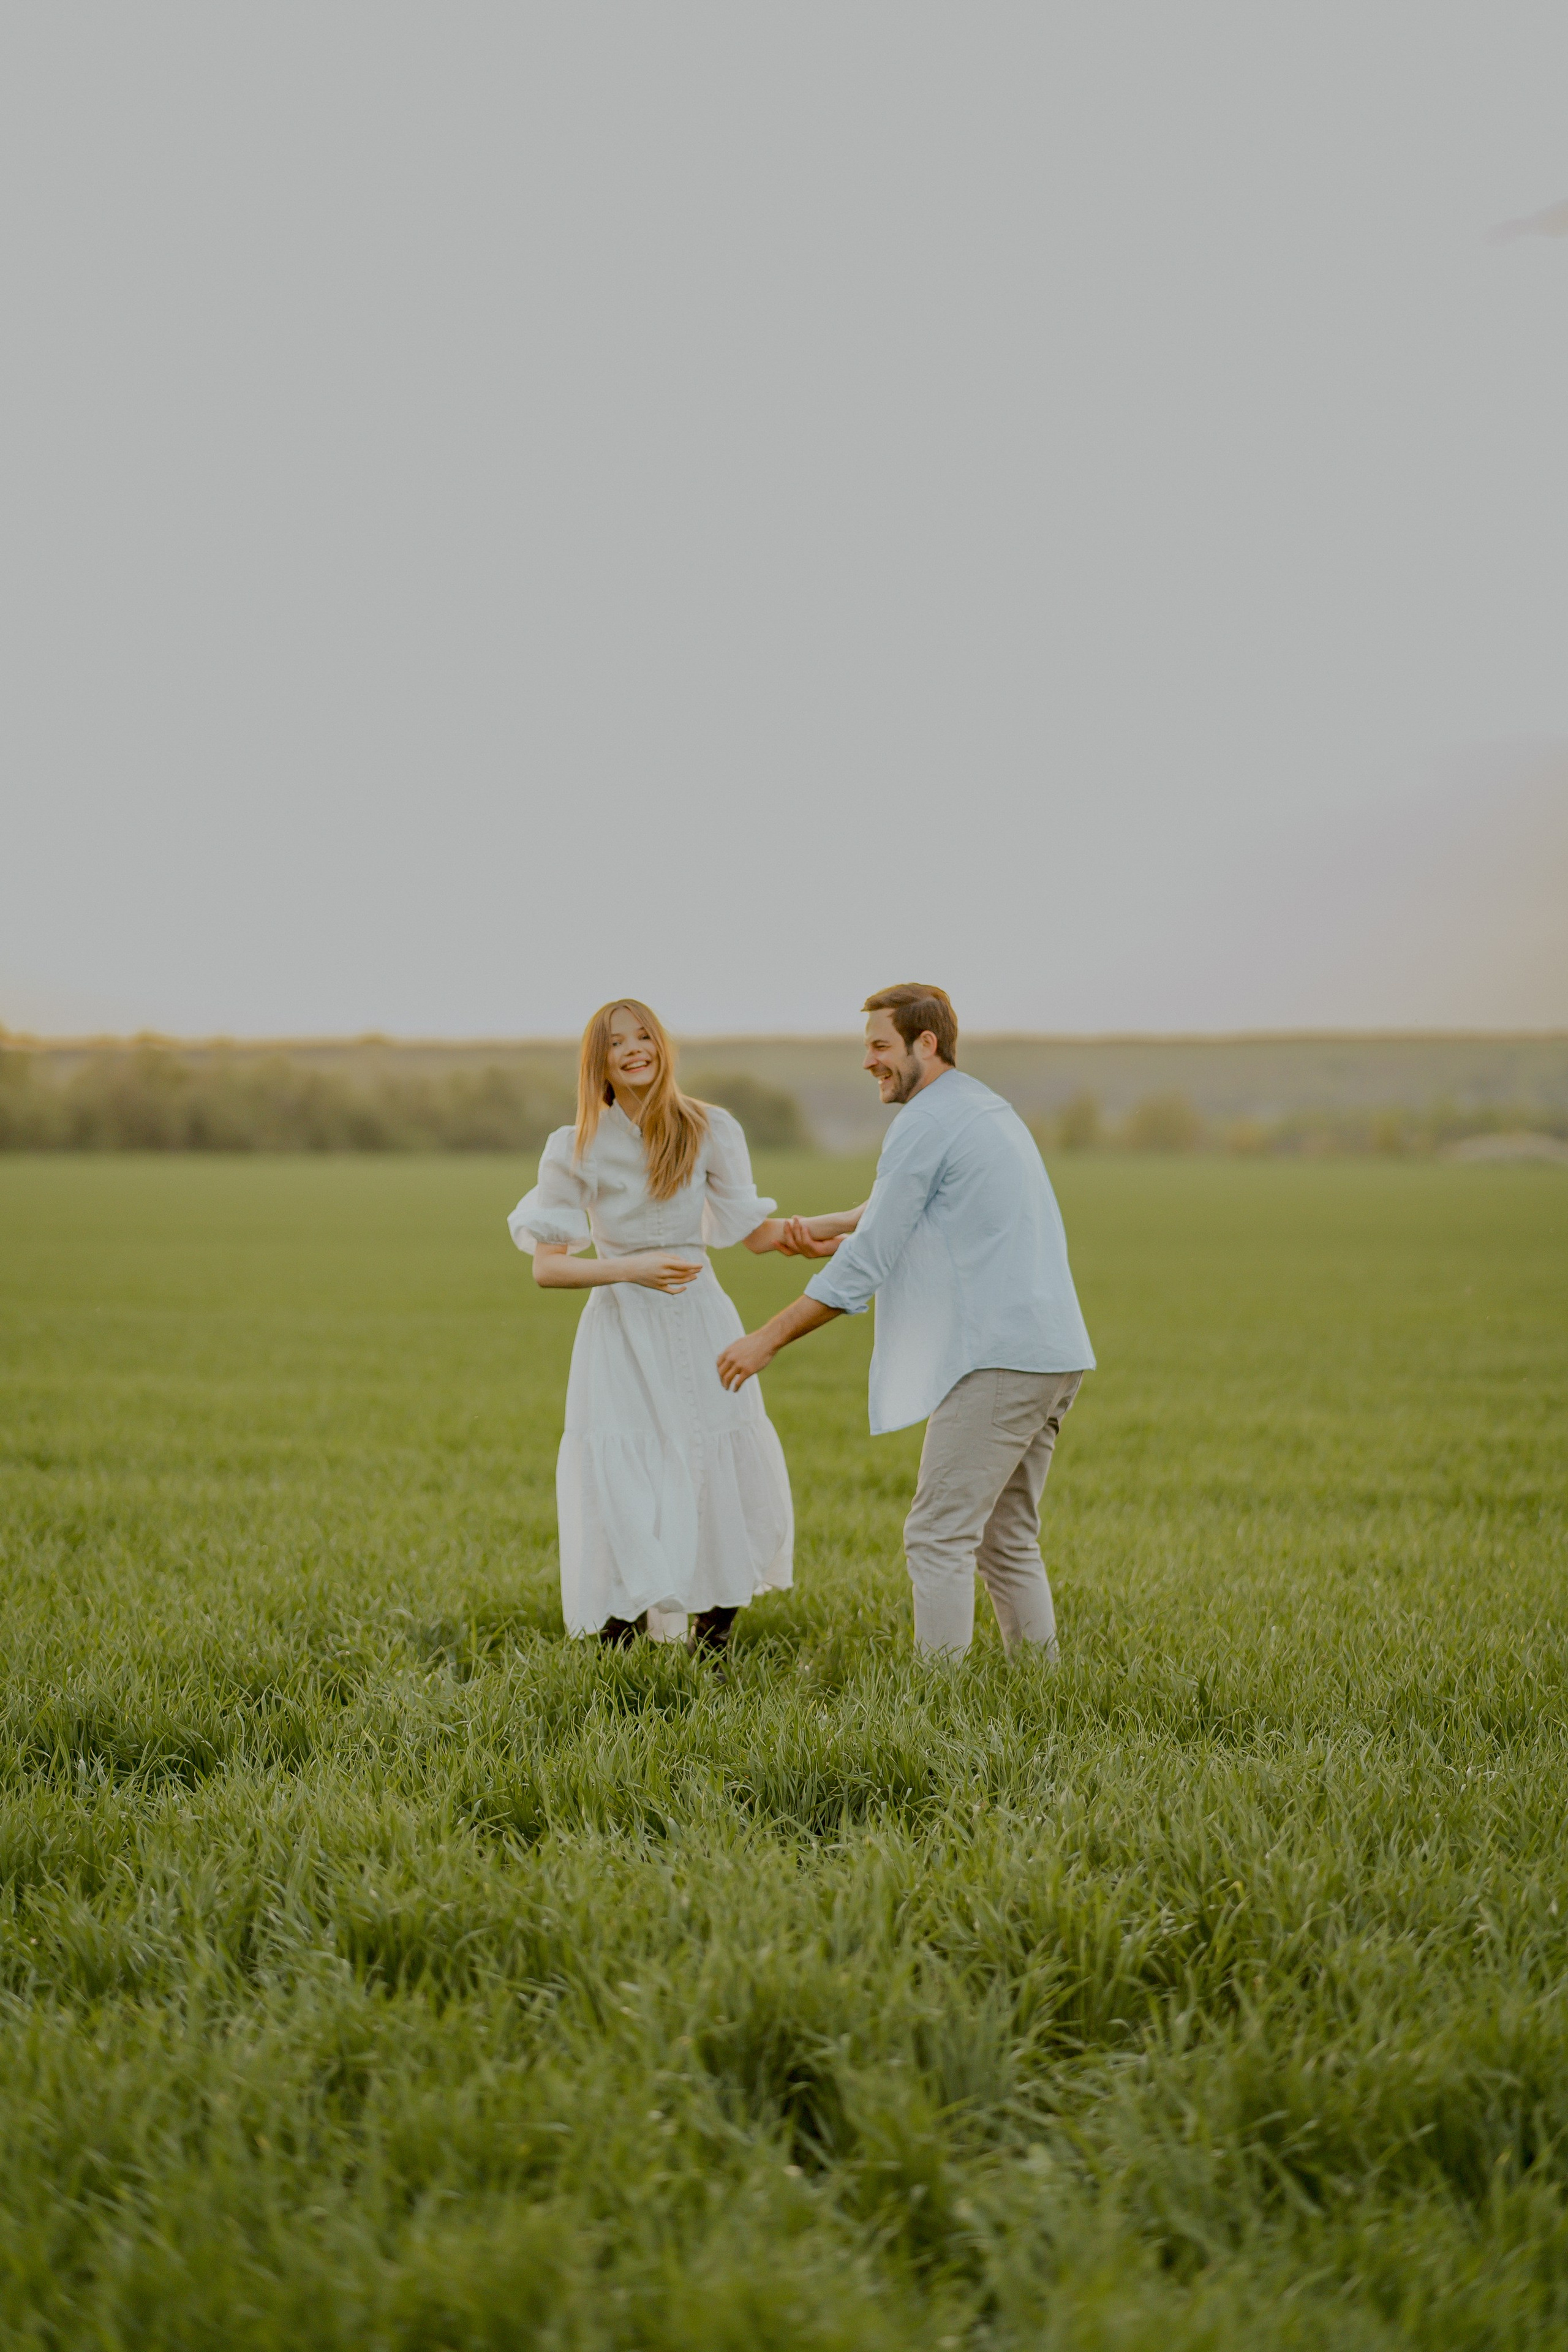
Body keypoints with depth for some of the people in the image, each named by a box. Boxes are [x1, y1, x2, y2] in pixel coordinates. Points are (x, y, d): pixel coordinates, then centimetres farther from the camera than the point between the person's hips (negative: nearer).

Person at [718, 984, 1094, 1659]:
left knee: (939, 1537, -9)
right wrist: (831, 1228, 17)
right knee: (1006, 1541, 14)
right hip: (1051, 1354, 10)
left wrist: (766, 1340, -7)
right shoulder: (989, 1109, 21)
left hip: (997, 1360, -10)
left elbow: (865, 1265, -11)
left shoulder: (925, 1124, -9)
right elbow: (901, 1209, 32)